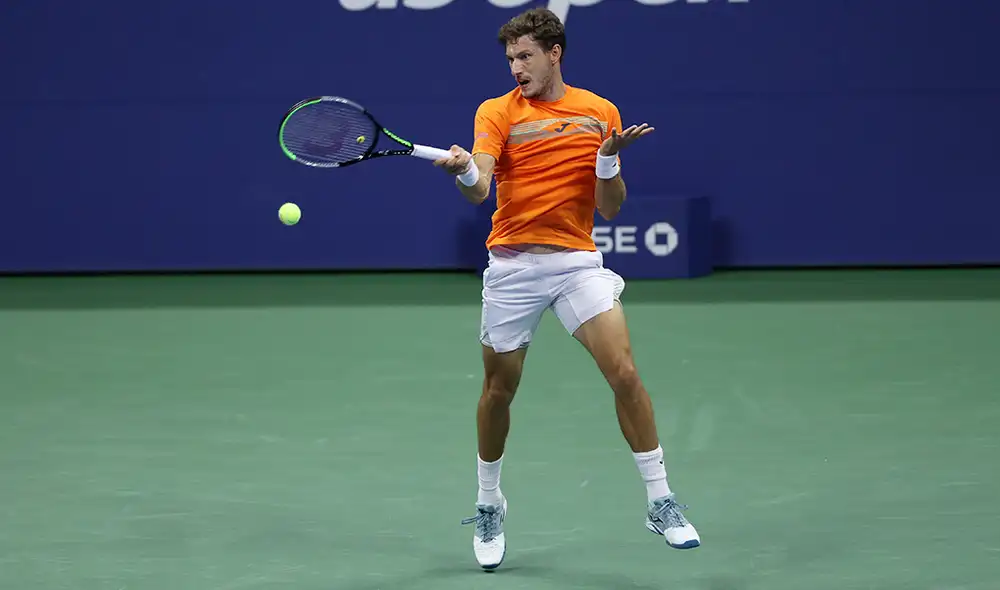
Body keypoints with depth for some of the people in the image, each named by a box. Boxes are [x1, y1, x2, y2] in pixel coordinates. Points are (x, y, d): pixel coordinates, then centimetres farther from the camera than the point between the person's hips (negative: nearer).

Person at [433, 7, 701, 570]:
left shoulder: (600, 112, 4)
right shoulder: (497, 112, -1)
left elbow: (610, 208, 4)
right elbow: (480, 189, -17)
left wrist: (608, 156, -14)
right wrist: (464, 170, -39)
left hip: (578, 262, 0)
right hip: (512, 265, 0)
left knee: (624, 371, -14)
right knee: (499, 390, 7)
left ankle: (661, 502, -5)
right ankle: (490, 507, 28)